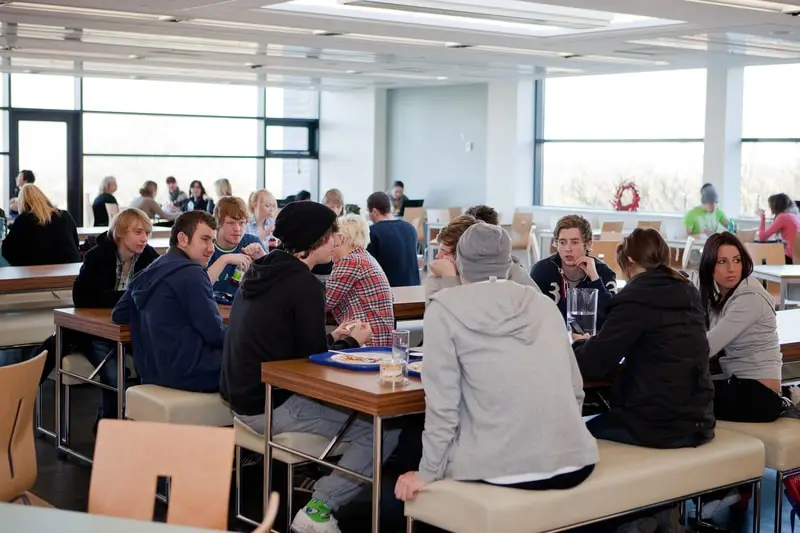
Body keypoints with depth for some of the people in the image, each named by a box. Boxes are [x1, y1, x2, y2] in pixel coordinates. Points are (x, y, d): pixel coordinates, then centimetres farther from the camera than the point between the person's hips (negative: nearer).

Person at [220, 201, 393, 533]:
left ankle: (319, 482, 24)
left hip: (241, 395, 10)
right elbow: (314, 359, -12)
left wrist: (333, 337, 17)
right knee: (383, 429, -13)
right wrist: (352, 342, 4)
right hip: (270, 406, -10)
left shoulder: (262, 271, 11)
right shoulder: (304, 285, -16)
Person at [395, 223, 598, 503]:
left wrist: (428, 473, 4)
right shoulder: (543, 303, 11)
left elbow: (442, 402, -5)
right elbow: (575, 389, 14)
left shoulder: (445, 308, -1)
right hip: (572, 461, 5)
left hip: (503, 467, -4)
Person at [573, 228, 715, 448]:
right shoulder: (688, 293, 9)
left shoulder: (636, 298, -13)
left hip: (656, 427, -7)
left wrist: (579, 346, 9)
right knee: (604, 418, 28)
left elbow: (593, 364, -13)